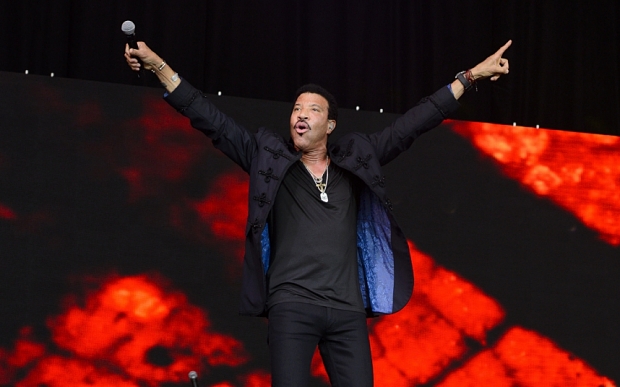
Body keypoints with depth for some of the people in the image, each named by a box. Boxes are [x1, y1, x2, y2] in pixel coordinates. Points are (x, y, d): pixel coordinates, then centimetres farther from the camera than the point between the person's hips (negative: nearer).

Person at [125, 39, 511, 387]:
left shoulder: (355, 160, 13)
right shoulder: (270, 159, 9)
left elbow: (414, 123, 15)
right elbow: (211, 120, 6)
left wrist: (470, 77, 15)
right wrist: (158, 65, 0)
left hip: (348, 311, 2)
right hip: (292, 307, -2)